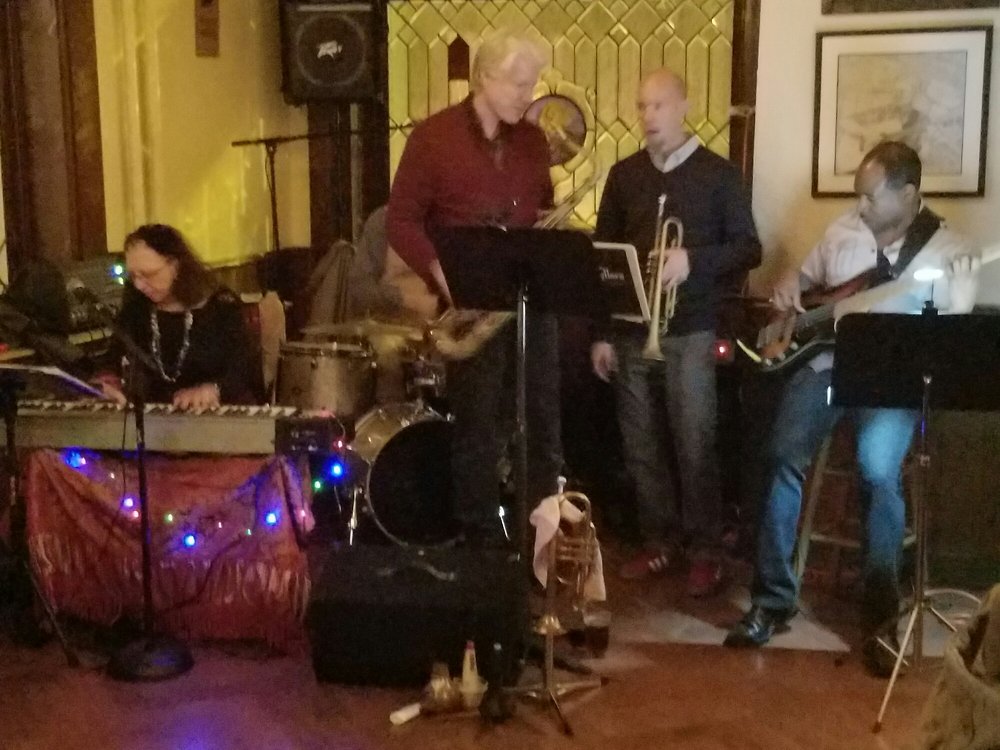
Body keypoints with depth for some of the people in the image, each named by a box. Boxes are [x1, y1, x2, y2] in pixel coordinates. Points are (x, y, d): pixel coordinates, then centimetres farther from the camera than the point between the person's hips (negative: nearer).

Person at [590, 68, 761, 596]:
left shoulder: (719, 175, -1)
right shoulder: (623, 175, 9)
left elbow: (748, 250, -1)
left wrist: (692, 260, -19)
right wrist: (601, 333, 5)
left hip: (690, 332, -4)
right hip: (629, 330, 4)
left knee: (695, 446, -3)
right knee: (639, 445, 8)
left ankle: (706, 551, 9)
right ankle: (660, 542, 21)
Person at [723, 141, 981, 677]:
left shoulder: (945, 250, -4)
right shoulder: (843, 229, 10)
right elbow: (807, 277, 27)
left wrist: (961, 297, -30)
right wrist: (788, 287, 3)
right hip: (828, 361, 4)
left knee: (879, 468, -29)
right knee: (784, 458, -17)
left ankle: (880, 617, -13)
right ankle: (772, 599, -4)